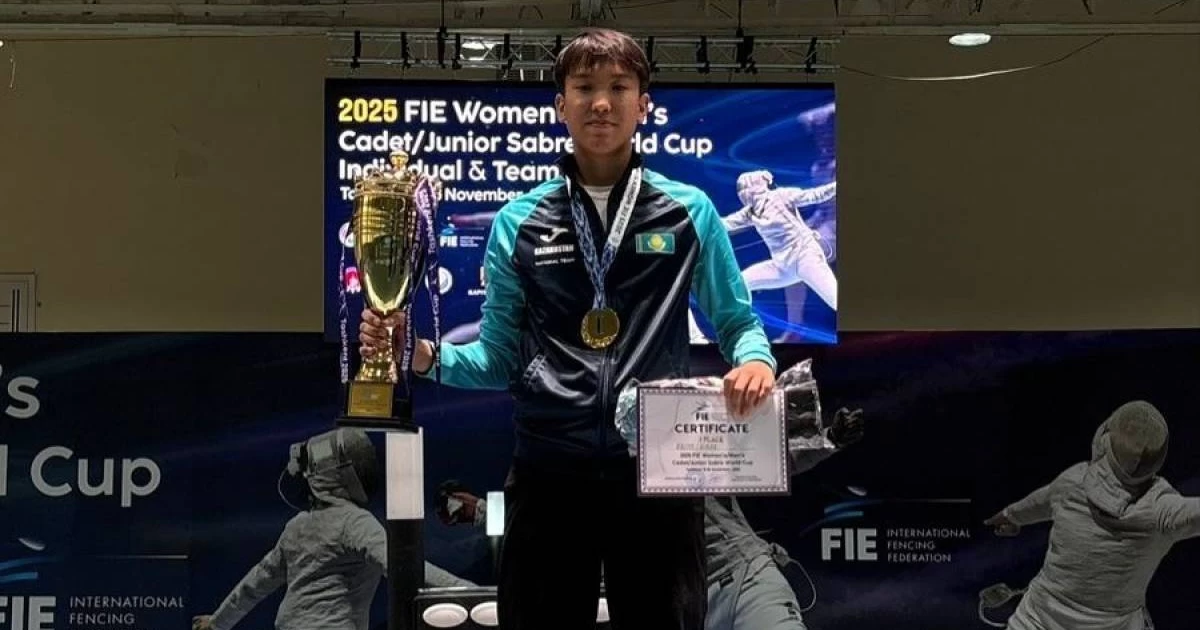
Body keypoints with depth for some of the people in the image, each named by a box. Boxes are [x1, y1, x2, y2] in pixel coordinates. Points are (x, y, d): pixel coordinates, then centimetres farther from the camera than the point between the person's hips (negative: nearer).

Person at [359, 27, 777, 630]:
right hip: (548, 472, 1)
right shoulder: (518, 221, 7)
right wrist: (425, 355, -9)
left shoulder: (689, 212, 5)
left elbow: (737, 322, 10)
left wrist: (756, 360, -12)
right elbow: (500, 357, 9)